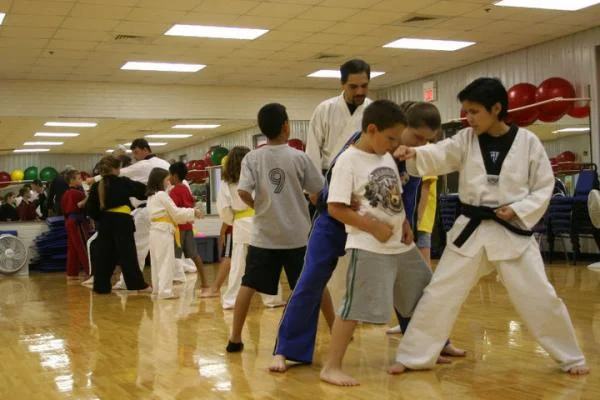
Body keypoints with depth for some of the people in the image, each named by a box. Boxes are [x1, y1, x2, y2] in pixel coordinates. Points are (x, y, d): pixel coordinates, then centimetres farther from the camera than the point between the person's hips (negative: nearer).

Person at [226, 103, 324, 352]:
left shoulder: (252, 158, -5)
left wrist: (257, 206, 5)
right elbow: (319, 191, 0)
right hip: (297, 234, 0)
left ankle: (235, 338, 5)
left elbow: (243, 192, -14)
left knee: (248, 285, 6)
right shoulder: (299, 157, -5)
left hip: (264, 234, 0)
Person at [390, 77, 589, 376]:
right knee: (439, 293, 1)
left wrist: (519, 210, -14)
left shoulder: (527, 142, -5)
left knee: (539, 297, 3)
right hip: (470, 230, 2)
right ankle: (413, 356, 13)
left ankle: (571, 357, 25)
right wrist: (414, 154, -38)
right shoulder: (465, 140, 0)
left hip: (512, 231, -2)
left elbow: (544, 187, 1)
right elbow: (440, 155, -18)